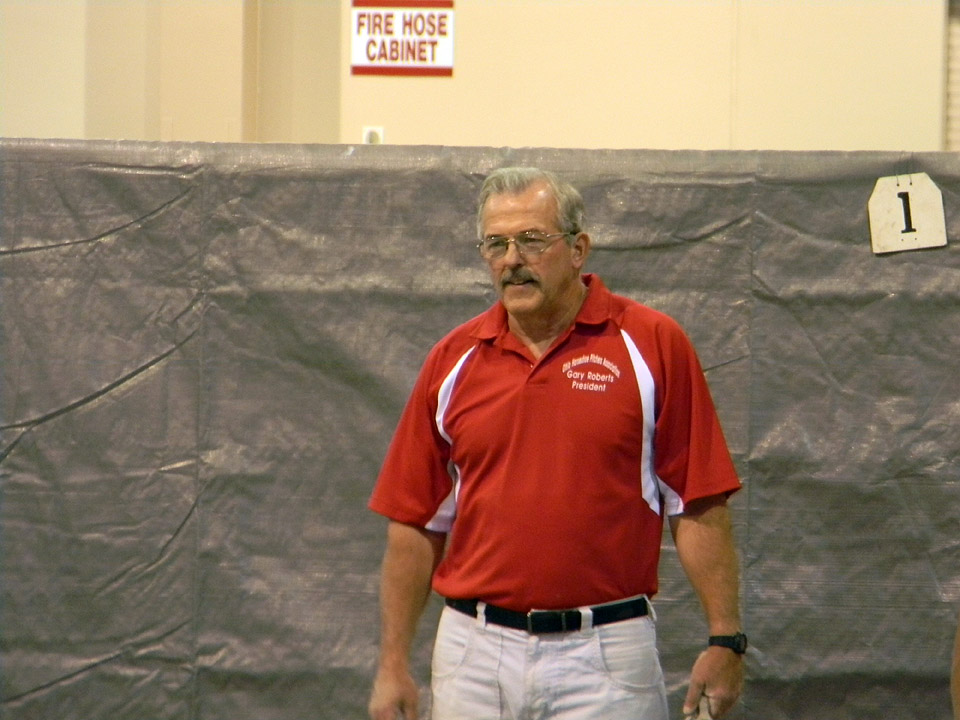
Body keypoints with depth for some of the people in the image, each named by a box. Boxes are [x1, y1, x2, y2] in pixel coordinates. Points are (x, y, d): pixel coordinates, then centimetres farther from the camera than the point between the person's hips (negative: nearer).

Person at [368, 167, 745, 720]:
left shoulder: (652, 345, -2)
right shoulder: (453, 361, 7)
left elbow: (699, 505, -3)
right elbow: (418, 522, 9)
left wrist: (725, 640, -8)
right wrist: (394, 664, 6)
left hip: (603, 656, -3)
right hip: (475, 654, 3)